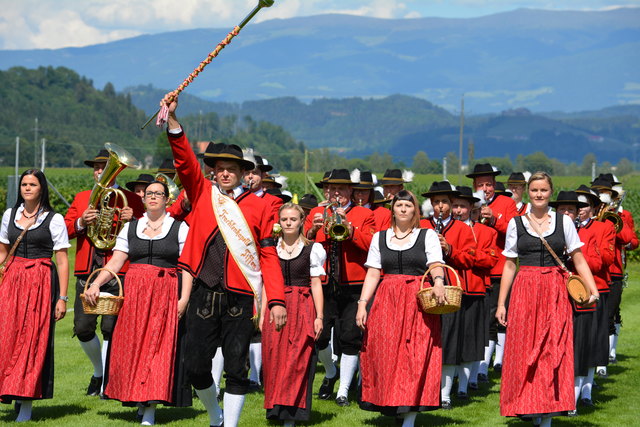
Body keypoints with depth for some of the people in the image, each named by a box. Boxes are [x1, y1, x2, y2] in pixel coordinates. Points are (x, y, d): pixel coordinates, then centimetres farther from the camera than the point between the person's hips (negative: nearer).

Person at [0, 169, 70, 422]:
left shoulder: (54, 219, 0)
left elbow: (62, 260, -1)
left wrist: (62, 297, -6)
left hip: (41, 281, -3)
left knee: (34, 339, -3)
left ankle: (27, 402, 1)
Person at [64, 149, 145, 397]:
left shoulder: (131, 200, 6)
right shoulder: (81, 199, 16)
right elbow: (65, 230, 8)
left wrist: (133, 221, -17)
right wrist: (81, 222, -12)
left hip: (118, 274, -3)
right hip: (87, 272, 3)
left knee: (111, 328, -7)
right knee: (83, 329, 1)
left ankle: (106, 382, 1)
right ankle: (99, 370, 25)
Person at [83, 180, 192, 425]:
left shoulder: (180, 228, 4)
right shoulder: (130, 228, 13)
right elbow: (115, 262, 8)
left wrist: (184, 299, -13)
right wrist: (96, 284, -7)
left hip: (166, 295, -3)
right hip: (133, 294, 3)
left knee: (159, 347, -7)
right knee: (132, 345, -1)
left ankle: (150, 407, -6)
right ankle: (137, 397, 9)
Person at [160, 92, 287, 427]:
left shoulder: (258, 207, 3)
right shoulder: (202, 194, 7)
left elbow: (269, 256, 1)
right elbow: (185, 161, -4)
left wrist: (276, 301, -6)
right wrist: (173, 121, -17)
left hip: (240, 299, -1)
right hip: (203, 296, 2)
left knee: (236, 368, 1)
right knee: (195, 365, 4)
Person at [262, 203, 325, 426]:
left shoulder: (312, 249, 4)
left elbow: (316, 285, 3)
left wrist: (319, 317, -2)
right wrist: (262, 313, 3)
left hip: (302, 309, -2)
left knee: (297, 363, -6)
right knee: (274, 361, -1)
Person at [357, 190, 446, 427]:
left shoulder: (428, 236, 8)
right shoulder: (379, 238, 14)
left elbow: (436, 265, -5)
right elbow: (372, 275, 11)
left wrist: (438, 281, -27)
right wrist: (362, 304, 0)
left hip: (419, 304, -2)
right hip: (387, 302, 2)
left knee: (416, 359, -8)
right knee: (386, 357, -6)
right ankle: (391, 407, 3)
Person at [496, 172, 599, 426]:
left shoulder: (564, 221, 7)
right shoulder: (516, 224, 7)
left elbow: (579, 260, 6)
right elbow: (509, 265, 9)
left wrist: (593, 290, -6)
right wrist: (501, 303, 5)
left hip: (555, 293, 0)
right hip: (525, 291, 0)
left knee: (553, 351, -4)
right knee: (524, 351, -3)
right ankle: (527, 406, 8)